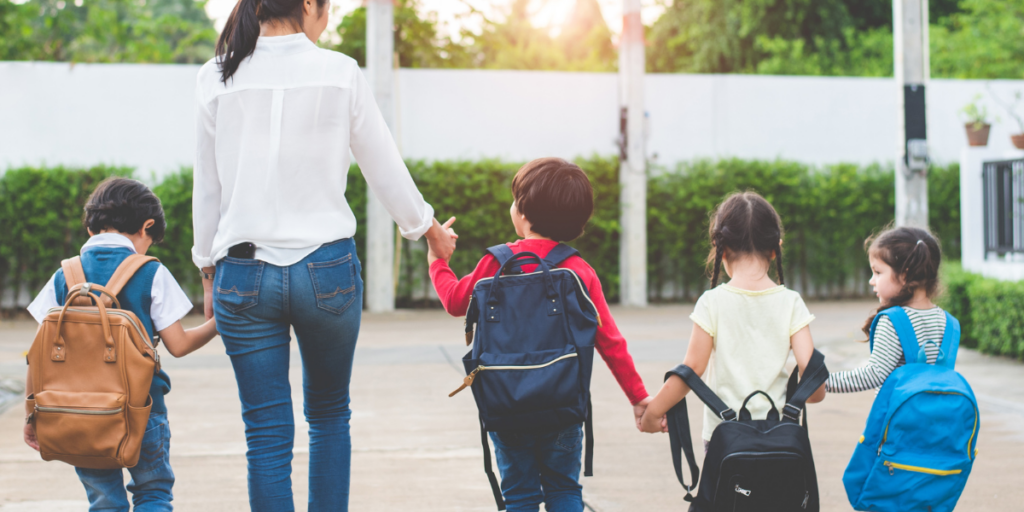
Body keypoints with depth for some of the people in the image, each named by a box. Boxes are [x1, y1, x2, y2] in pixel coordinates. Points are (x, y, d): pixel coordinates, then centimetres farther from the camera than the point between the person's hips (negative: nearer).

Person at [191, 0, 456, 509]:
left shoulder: (217, 79, 0)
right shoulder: (340, 73, -4)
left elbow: (207, 189, 5)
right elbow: (386, 169, 5)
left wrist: (208, 274, 17)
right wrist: (431, 230, 22)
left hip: (244, 273, 1)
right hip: (327, 270, -1)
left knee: (267, 433, 6)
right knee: (329, 415, 19)